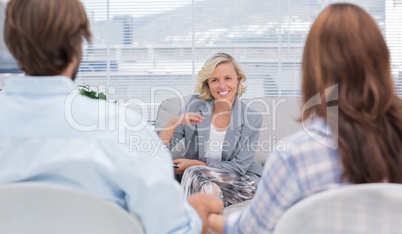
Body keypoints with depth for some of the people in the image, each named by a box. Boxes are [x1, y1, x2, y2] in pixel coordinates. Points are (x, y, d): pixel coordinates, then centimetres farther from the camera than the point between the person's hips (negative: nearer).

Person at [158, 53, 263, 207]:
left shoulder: (251, 119, -8)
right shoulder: (196, 106, -3)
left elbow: (239, 167, -9)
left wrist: (194, 164, -11)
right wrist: (174, 122, -25)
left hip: (240, 183, -2)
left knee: (194, 173, -30)